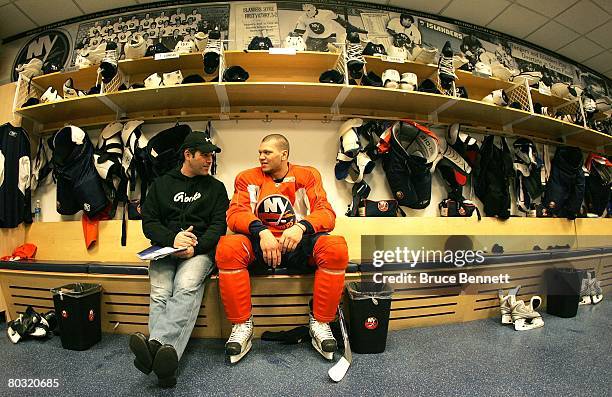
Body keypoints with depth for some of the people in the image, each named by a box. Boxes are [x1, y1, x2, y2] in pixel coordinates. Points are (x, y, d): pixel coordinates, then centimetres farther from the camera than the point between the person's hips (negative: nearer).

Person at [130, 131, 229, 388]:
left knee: (186, 288, -31)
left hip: (200, 249, -1)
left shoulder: (216, 188, 14)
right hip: (164, 249, 2)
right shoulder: (161, 184, 17)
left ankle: (155, 344, -44)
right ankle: (164, 355, -37)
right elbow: (149, 222, 9)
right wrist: (171, 238, -13)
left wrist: (196, 247, -14)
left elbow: (219, 225, 4)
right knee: (160, 294, -25)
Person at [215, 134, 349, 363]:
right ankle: (242, 326, -10)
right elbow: (236, 213, -5)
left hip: (299, 244, 0)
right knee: (227, 248, -29)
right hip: (259, 243, 1)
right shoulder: (248, 178, 9)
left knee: (336, 248, -28)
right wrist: (261, 232, -26)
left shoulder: (307, 176, 7)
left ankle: (320, 323, -8)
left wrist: (301, 226, -27)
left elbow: (326, 213, -5)